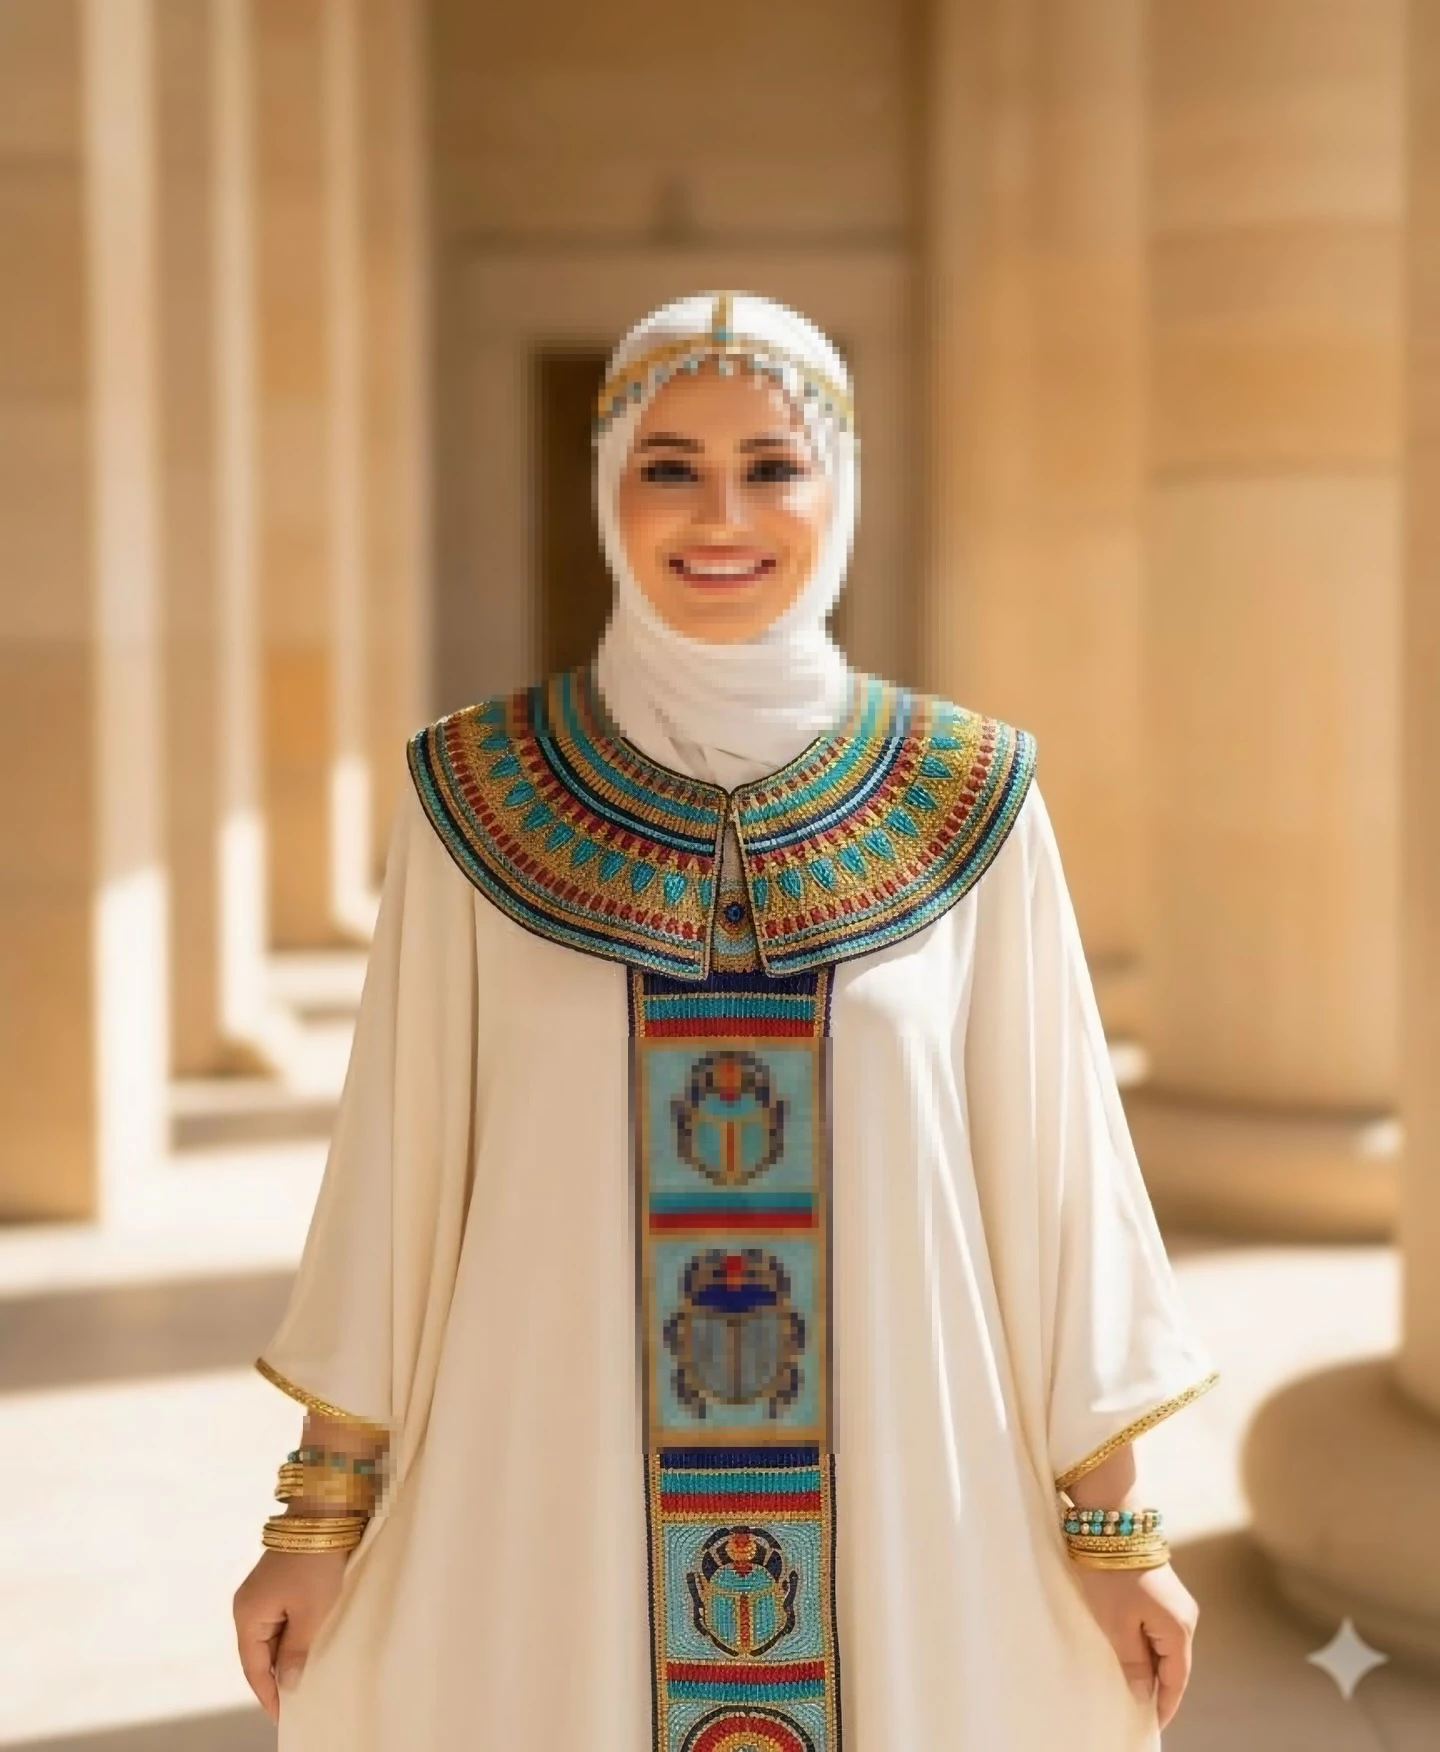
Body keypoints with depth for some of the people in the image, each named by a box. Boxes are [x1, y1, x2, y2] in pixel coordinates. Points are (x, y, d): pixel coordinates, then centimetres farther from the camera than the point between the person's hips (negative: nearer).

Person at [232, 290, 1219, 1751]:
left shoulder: (968, 803, -2)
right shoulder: (477, 800, -2)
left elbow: (1047, 1158, 1)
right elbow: (400, 1156, 1)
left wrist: (1113, 1522, 2)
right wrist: (320, 1509, 3)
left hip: (904, 1500, 1)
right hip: (553, 1498, 0)